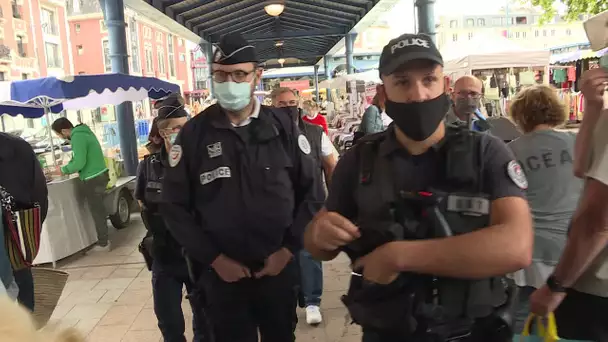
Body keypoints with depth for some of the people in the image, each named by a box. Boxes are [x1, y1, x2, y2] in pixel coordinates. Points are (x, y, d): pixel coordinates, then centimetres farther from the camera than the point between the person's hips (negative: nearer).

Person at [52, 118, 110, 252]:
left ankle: (103, 244, 11)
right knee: (99, 209, 18)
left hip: (93, 179, -9)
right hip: (100, 174, 9)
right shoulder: (83, 132, 11)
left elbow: (79, 163, -23)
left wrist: (64, 170, -7)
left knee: (97, 211, 1)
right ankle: (103, 239, 29)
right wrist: (69, 168, 10)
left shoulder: (77, 138, -19)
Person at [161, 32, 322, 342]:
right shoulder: (193, 134, -6)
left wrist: (288, 249, -6)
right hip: (222, 273, 0)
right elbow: (174, 207, -3)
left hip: (278, 267, 1)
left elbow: (310, 193, -1)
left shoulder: (283, 127, -4)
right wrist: (214, 258, -7)